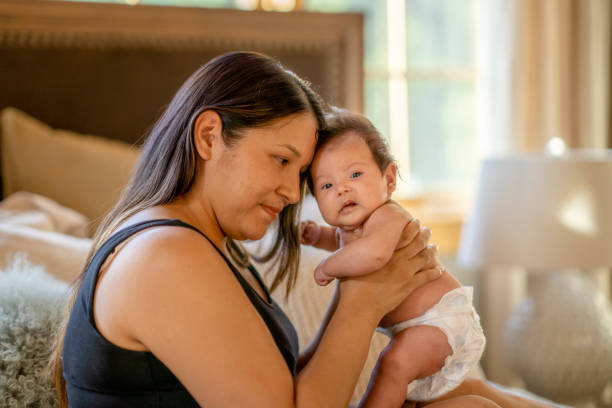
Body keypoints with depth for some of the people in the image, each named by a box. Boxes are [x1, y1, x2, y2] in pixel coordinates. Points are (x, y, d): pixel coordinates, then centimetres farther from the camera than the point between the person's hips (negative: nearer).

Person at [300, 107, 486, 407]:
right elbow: (343, 239, 29)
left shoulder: (386, 217, -28)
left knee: (395, 363, -30)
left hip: (443, 318, -11)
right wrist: (318, 235, 8)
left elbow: (372, 252, -52)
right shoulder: (352, 225, 2)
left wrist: (328, 267, -35)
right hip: (411, 324, 11)